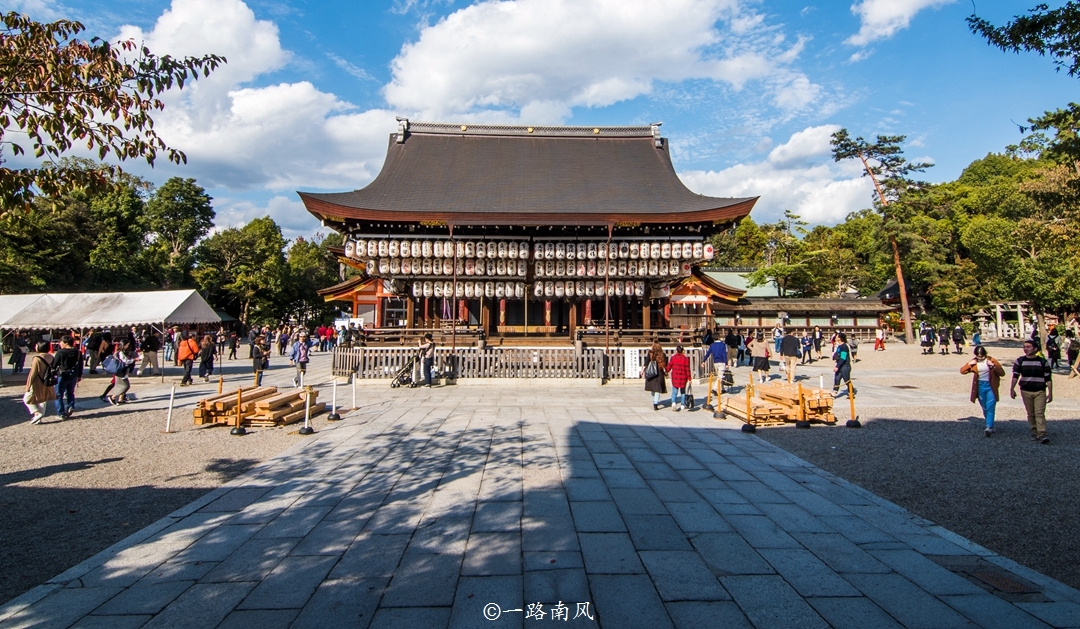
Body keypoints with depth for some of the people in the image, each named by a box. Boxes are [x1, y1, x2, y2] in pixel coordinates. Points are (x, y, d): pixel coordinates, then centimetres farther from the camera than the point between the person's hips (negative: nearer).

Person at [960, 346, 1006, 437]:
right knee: (985, 408, 11)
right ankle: (991, 427, 24)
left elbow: (1002, 373, -6)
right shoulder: (973, 362, 4)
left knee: (990, 407, -12)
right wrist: (969, 364, -10)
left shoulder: (991, 360, -3)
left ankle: (989, 428, -17)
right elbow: (962, 371, 5)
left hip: (990, 386, -3)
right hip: (980, 387, 3)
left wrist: (993, 366, -21)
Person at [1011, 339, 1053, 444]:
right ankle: (1034, 432, 20)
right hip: (1026, 391, 2)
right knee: (1030, 414, 9)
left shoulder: (1043, 362, 0)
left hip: (1040, 392, -2)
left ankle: (1042, 434, -14)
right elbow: (1015, 376, 3)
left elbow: (1048, 379, 3)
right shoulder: (1019, 361, 3)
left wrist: (1050, 393, 0)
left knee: (1040, 413, -10)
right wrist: (1012, 389, -4)